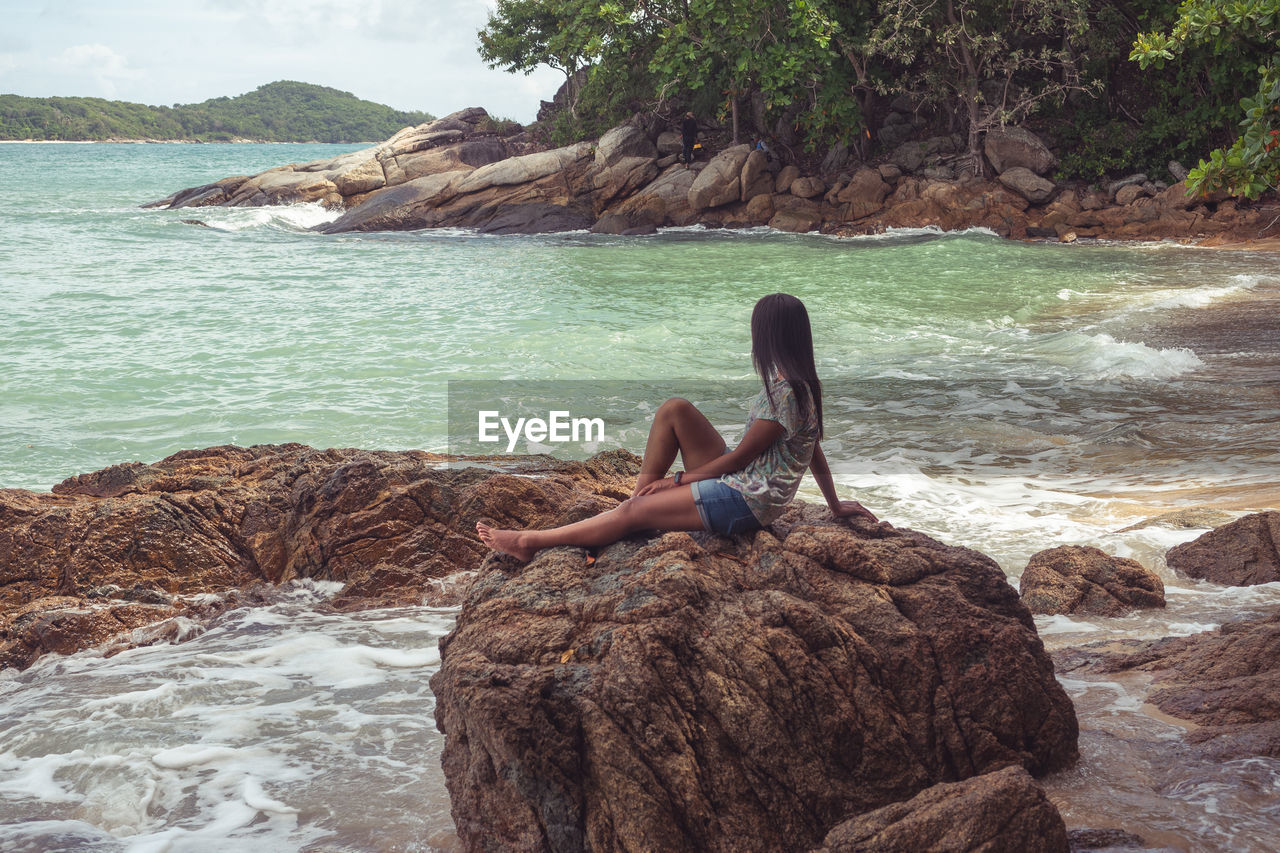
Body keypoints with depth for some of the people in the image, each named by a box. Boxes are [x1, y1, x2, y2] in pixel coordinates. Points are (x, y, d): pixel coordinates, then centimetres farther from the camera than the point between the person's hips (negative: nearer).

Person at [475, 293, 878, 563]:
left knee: (633, 513, -10)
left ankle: (529, 542, -5)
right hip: (741, 479, 9)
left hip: (747, 501, -9)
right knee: (674, 410, -2)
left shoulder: (784, 393, -24)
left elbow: (741, 455, -19)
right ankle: (643, 494, 3)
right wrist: (835, 505, 23)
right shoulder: (800, 384, 6)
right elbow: (815, 451, 14)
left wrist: (679, 479, -9)